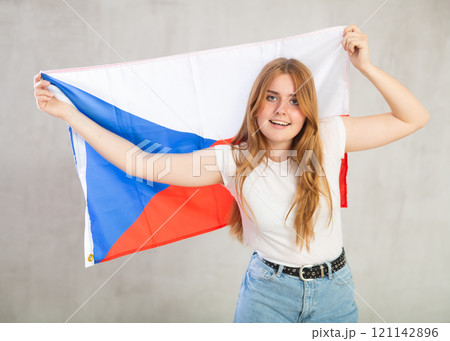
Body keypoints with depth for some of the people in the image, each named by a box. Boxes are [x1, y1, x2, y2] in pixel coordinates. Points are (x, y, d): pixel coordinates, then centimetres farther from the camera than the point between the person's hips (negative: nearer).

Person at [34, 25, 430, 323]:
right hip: (267, 293, -1)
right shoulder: (232, 161, -14)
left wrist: (365, 65, -16)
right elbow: (141, 163, -15)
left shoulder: (329, 139, -11)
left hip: (333, 292, 2)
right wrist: (68, 112, -13)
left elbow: (414, 118, -6)